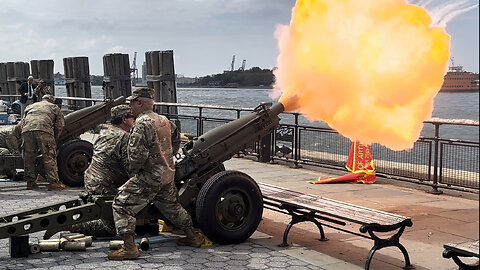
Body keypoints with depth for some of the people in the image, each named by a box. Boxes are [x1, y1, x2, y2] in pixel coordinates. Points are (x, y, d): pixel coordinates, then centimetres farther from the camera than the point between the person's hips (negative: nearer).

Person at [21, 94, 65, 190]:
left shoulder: (30, 107, 38)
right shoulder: (54, 107, 30)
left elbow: (22, 123, 30)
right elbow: (60, 124, 22)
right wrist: (55, 138, 29)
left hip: (26, 130, 3)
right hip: (44, 129, -3)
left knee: (28, 157, 12)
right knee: (49, 157, -1)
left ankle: (30, 182, 17)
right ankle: (53, 182, -5)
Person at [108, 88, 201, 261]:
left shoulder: (142, 124, -18)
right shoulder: (164, 120, 9)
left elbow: (138, 155, -24)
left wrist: (132, 170, -7)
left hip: (149, 177, -9)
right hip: (167, 174, 9)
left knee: (121, 204, -4)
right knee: (171, 206, 25)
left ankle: (129, 248, -8)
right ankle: (192, 236, 34)